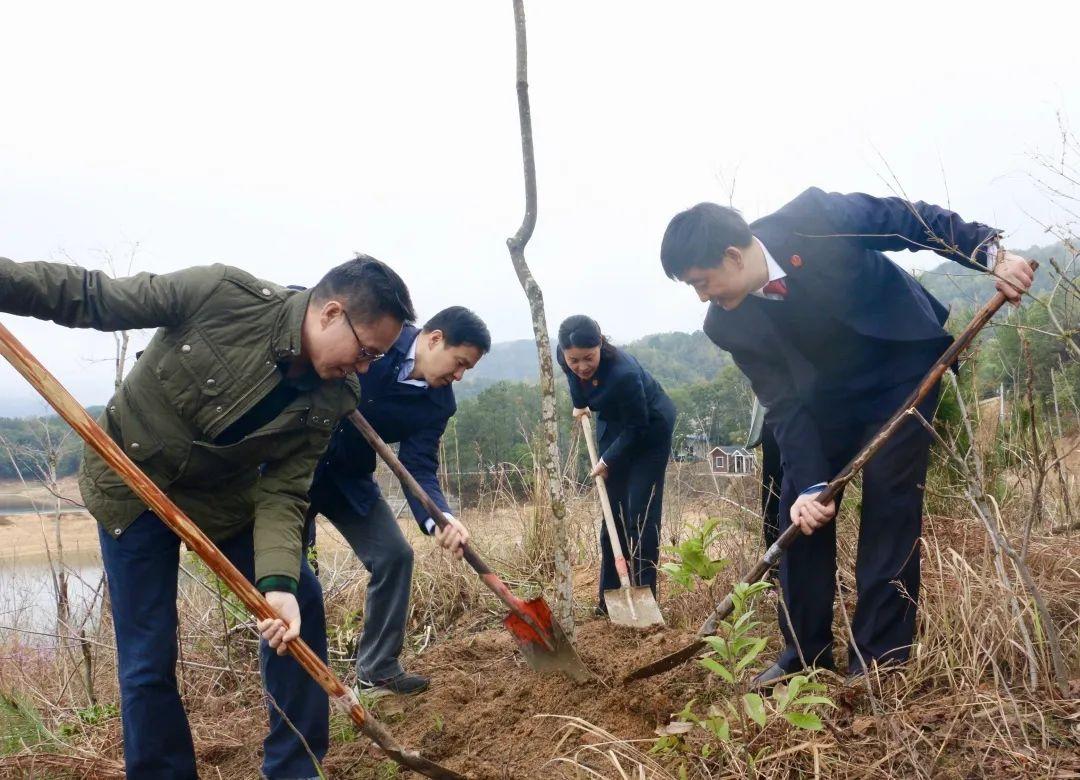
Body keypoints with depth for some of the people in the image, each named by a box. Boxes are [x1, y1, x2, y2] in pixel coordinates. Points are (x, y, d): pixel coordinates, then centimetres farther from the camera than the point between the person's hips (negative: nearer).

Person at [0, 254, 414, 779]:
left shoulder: (329, 400, -15)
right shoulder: (222, 293, -28)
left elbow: (281, 492, -18)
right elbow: (93, 297, -19)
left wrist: (278, 580, -33)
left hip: (223, 496, 4)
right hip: (131, 486, -4)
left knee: (299, 604, -2)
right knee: (147, 658, -3)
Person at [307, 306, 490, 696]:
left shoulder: (438, 402, -7)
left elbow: (419, 470, -12)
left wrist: (439, 519, -34)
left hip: (349, 477, 5)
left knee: (394, 555, 0)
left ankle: (377, 668, 17)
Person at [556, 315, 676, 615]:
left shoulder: (624, 373, -39)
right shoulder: (564, 357, -21)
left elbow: (637, 427, -25)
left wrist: (607, 461, -18)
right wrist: (580, 405, 15)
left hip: (650, 430, -6)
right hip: (613, 426, 6)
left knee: (641, 512, -9)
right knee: (613, 510, 5)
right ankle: (609, 596, 10)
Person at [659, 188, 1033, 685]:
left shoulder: (813, 218, -28)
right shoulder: (729, 325, -17)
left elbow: (915, 220, -16)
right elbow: (784, 405, -16)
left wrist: (991, 254, -23)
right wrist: (811, 484, -25)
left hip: (901, 368, -4)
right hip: (829, 393, 4)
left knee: (888, 504, -9)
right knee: (801, 512, 0)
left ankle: (879, 659, 0)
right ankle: (806, 654, 12)